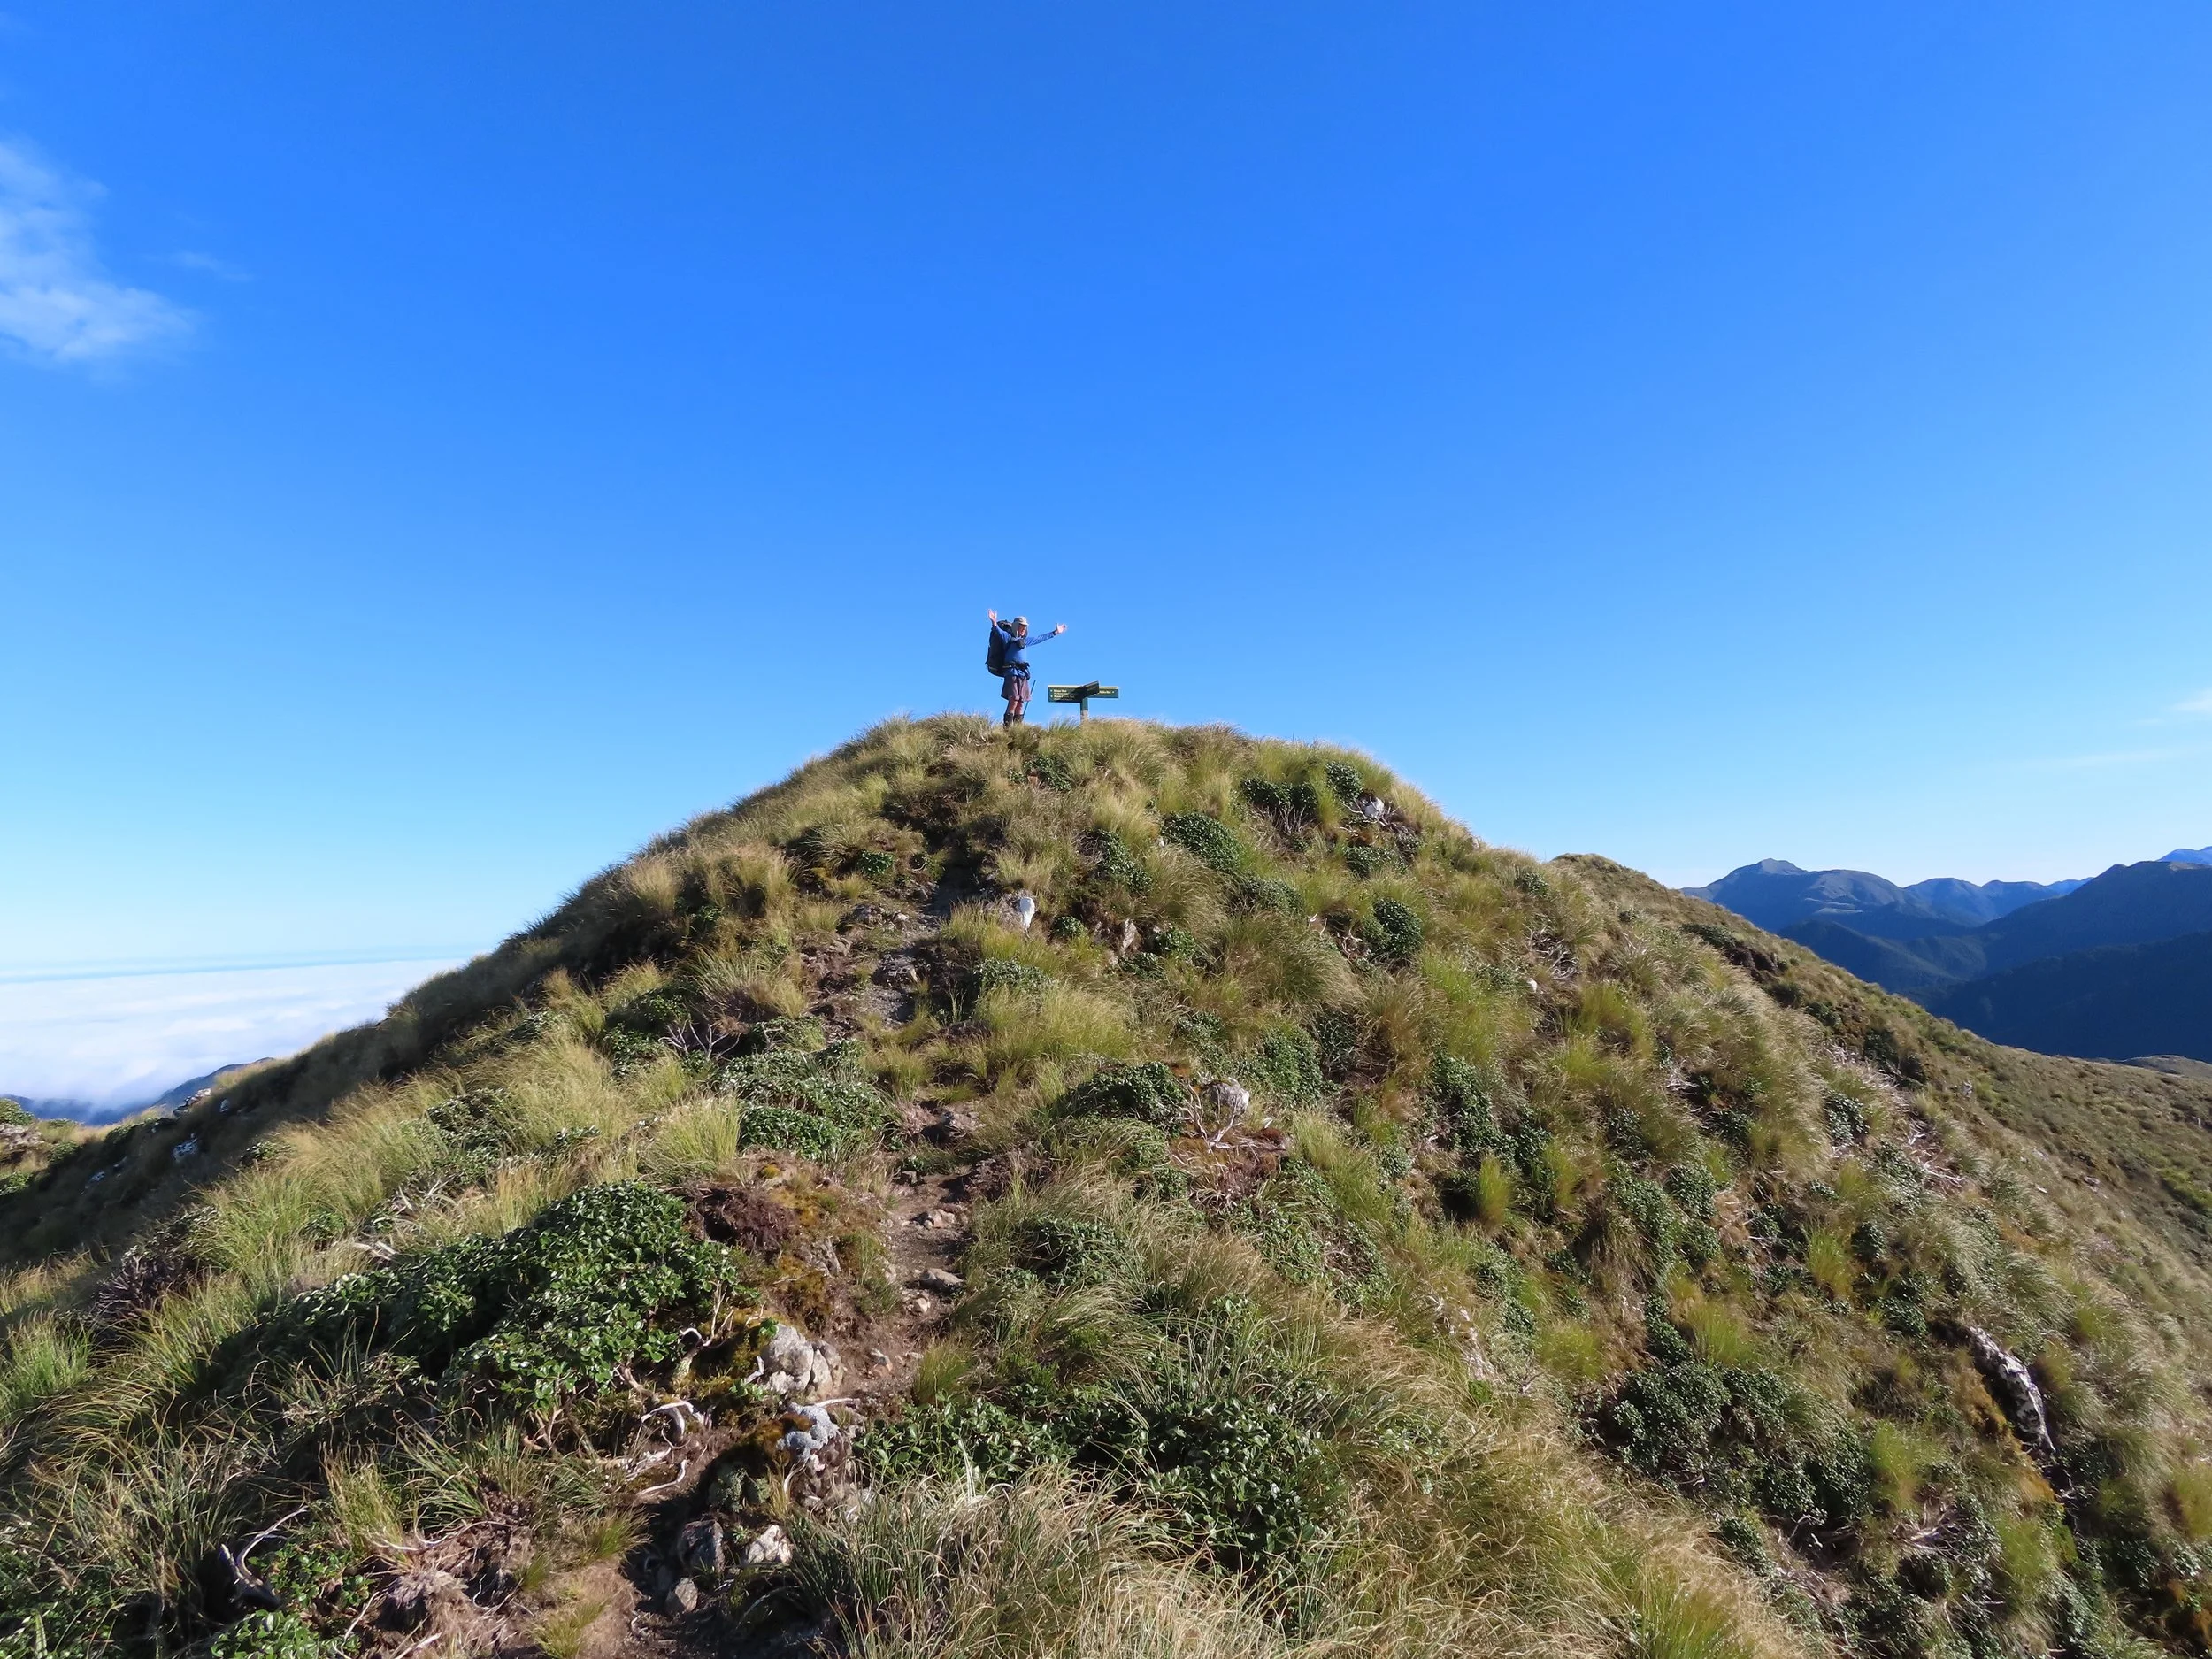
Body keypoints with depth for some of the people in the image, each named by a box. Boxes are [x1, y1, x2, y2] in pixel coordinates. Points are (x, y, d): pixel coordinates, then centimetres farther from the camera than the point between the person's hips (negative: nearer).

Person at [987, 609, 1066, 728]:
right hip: (1012, 673, -7)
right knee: (1013, 700, -17)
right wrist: (994, 623, -37)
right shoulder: (1008, 637, 4)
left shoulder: (1025, 641, 23)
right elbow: (999, 631, -15)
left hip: (1023, 674, 7)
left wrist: (1055, 632, 41)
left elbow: (1041, 639, 34)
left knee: (1021, 703, 2)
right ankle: (1007, 726, -19)